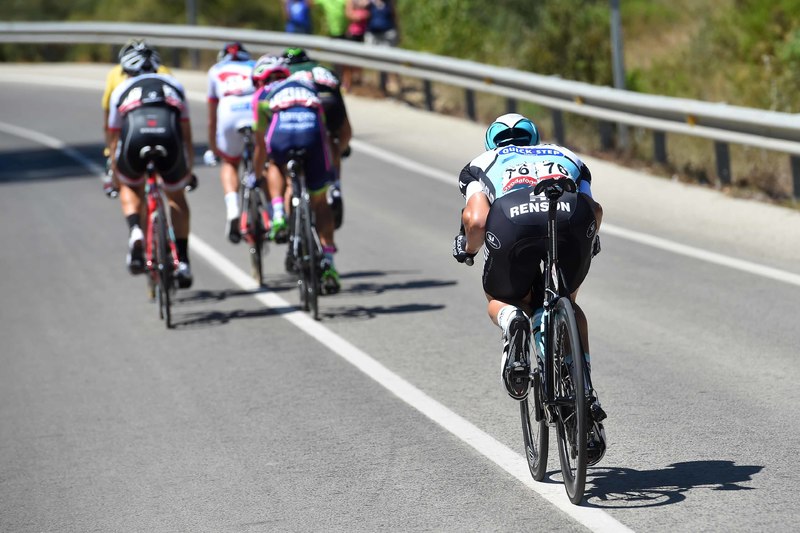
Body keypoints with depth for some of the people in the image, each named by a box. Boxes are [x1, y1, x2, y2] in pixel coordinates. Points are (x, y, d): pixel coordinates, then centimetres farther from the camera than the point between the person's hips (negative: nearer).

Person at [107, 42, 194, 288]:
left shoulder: (122, 89, 31)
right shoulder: (173, 84, 34)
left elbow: (114, 137, 33)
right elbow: (186, 131, 35)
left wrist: (114, 176, 44)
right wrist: (188, 168, 45)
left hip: (135, 136, -1)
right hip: (169, 136, 1)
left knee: (130, 187, 29)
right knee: (176, 196, 24)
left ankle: (135, 232, -1)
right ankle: (183, 262, 16)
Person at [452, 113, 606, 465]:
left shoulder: (484, 163, 34)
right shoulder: (565, 156, 41)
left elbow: (475, 220, 12)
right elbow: (595, 210, 22)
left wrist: (469, 250, 33)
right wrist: (588, 244, 42)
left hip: (512, 221, -1)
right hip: (572, 219, 2)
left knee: (500, 300, 30)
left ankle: (512, 322, -6)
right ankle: (585, 397, 17)